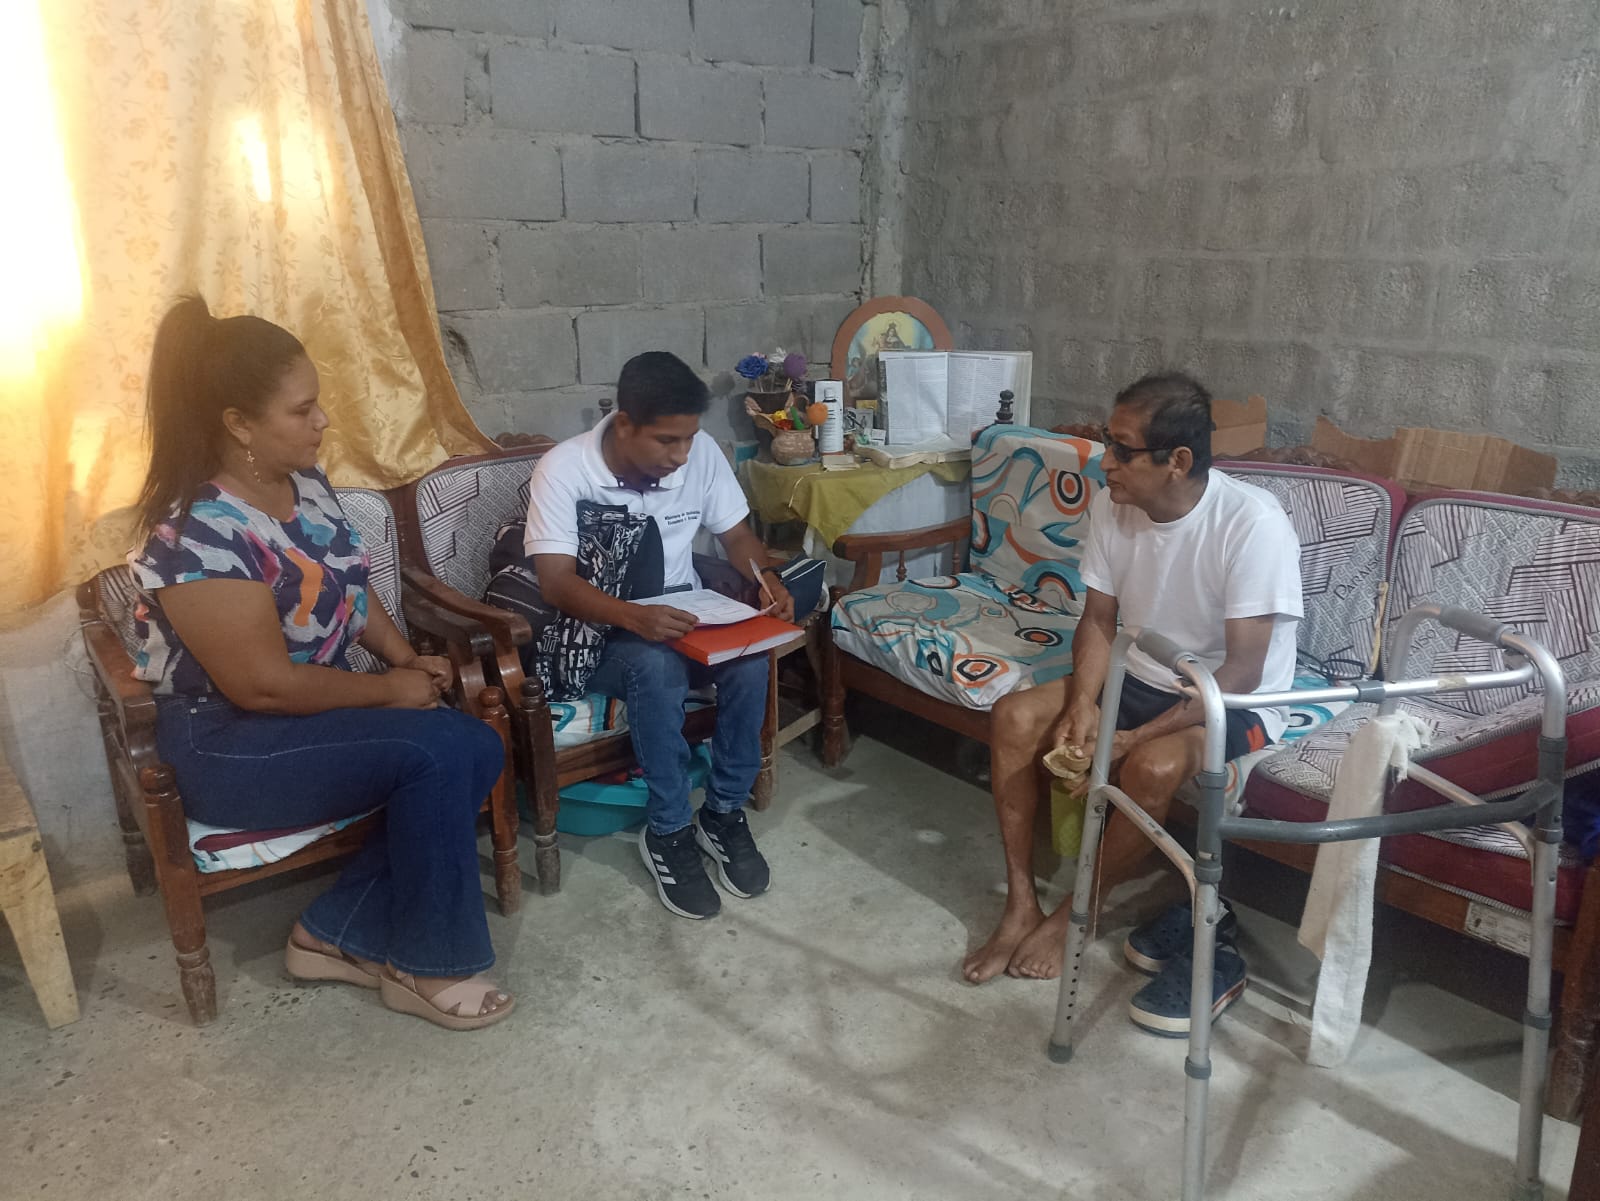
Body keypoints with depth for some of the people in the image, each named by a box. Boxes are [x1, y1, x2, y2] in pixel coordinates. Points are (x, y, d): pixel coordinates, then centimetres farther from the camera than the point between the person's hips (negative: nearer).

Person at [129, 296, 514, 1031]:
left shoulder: (305, 483, 1)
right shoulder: (198, 533, -25)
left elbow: (349, 587, 15)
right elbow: (263, 687, -25)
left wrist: (406, 658, -2)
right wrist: (391, 689, -15)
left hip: (316, 706, 8)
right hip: (229, 742, -8)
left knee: (478, 750, -12)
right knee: (438, 753, -24)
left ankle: (337, 933, 2)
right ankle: (422, 965, -4)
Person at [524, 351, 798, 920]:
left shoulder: (700, 451, -6)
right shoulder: (563, 469, -18)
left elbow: (736, 535, 4)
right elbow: (556, 581, -23)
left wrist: (769, 579, -17)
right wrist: (634, 617, -40)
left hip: (683, 612, 4)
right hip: (598, 630, -4)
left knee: (750, 658, -27)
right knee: (658, 667, -36)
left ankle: (724, 812, -7)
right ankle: (667, 832, -15)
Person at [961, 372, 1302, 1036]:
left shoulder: (1253, 523, -26)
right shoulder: (1112, 507, -9)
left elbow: (1243, 671, -26)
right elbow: (1098, 621, 0)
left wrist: (1133, 738, -30)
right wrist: (1082, 704, -19)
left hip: (1235, 702, -6)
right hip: (1140, 677, 6)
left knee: (1154, 765, -35)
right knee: (1015, 717, -15)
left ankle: (1070, 918, -10)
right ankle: (1021, 906, -6)